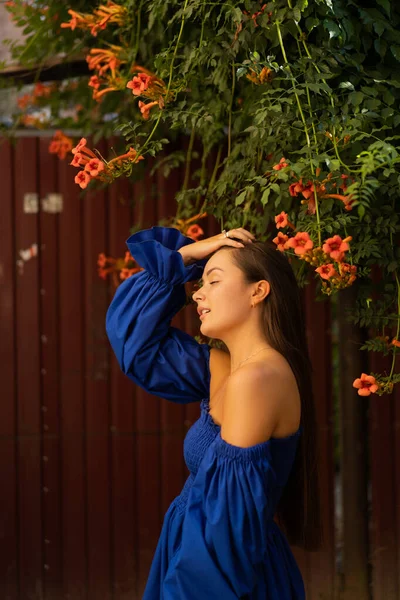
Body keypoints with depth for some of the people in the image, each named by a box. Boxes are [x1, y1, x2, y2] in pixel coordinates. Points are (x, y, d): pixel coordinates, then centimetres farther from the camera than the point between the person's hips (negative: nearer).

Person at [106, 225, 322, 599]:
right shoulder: (225, 369, 7)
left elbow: (231, 512, -21)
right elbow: (137, 340, 18)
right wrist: (182, 258, 10)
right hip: (215, 566, 8)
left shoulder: (257, 377, -20)